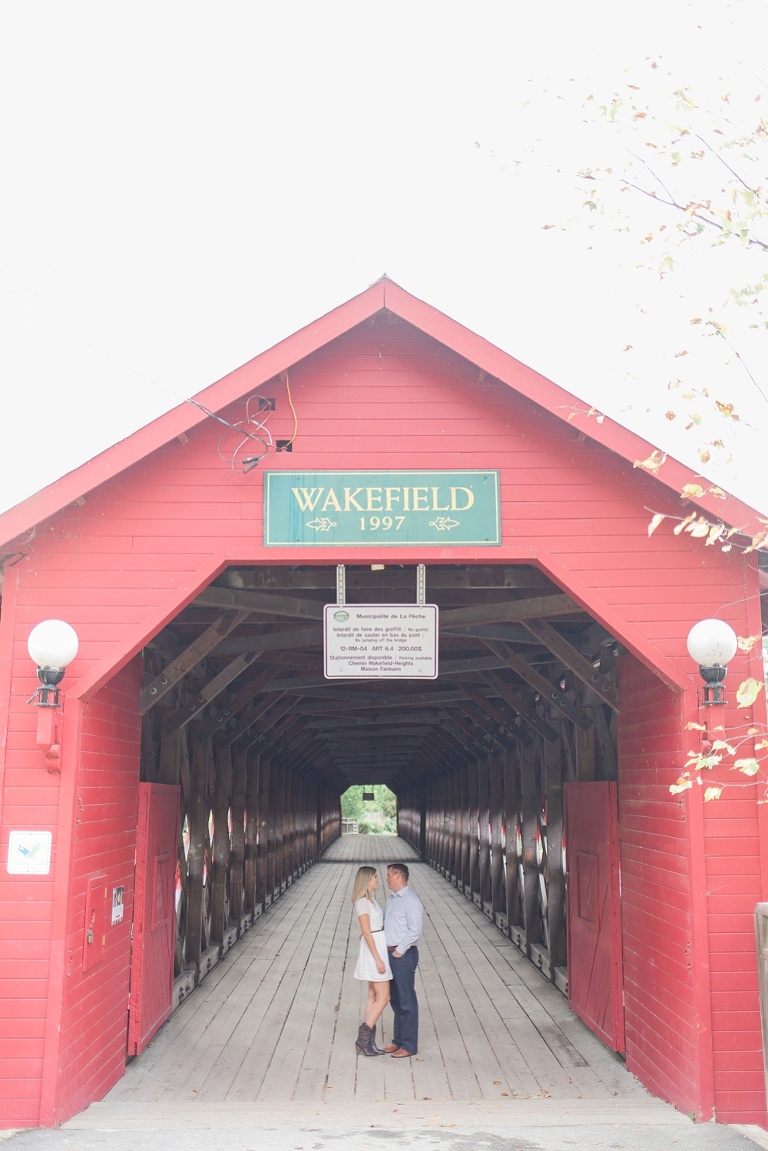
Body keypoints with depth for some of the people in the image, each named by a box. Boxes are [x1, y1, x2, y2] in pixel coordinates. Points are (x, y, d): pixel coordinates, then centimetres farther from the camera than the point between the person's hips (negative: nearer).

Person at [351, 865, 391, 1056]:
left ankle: (368, 1041, 14)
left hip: (378, 948, 9)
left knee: (373, 996, 10)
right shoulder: (362, 902, -17)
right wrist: (378, 959, -20)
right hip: (373, 950, -9)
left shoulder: (371, 899, 12)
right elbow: (366, 933, -19)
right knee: (383, 997, -6)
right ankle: (363, 1037, -2)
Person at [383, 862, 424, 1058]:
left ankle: (409, 1045, 7)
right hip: (390, 954, 9)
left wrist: (399, 951, -17)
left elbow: (415, 931, -20)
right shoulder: (392, 899, 13)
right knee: (396, 1000, 16)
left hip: (403, 955, -9)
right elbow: (384, 924, 21)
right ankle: (398, 1040, 27)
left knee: (406, 1001, -1)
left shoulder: (411, 900, -16)